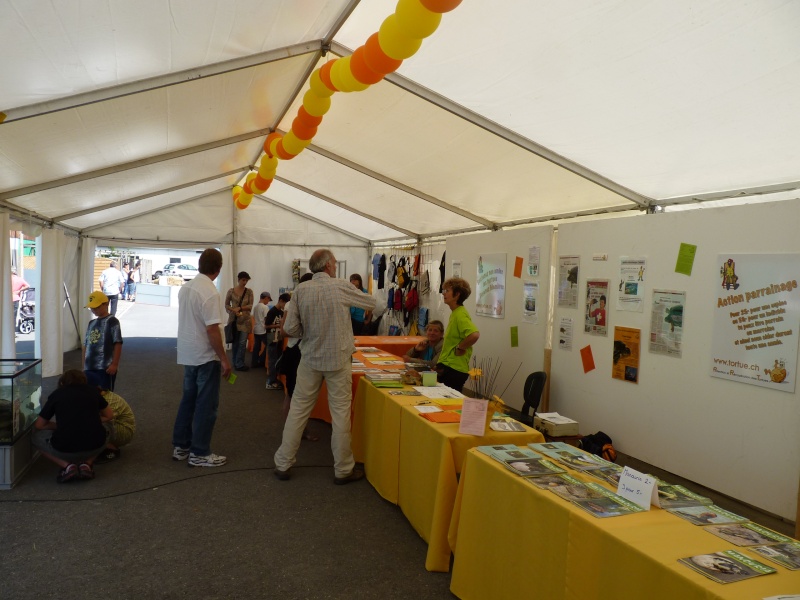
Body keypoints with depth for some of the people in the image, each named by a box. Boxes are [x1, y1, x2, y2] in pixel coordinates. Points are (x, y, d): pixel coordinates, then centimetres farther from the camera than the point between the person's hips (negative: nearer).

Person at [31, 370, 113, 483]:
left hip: (64, 450, -1)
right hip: (95, 447, 1)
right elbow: (109, 416, 23)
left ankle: (67, 465, 6)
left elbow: (38, 425, 16)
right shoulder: (93, 391, 12)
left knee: (36, 438, 29)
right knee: (107, 424, 33)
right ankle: (87, 463, 11)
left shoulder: (57, 394, 10)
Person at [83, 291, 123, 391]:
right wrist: (84, 366, 14)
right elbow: (85, 346, 18)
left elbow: (118, 344, -11)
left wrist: (114, 364, -16)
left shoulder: (112, 321, -5)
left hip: (106, 368, -7)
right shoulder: (91, 323, 16)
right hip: (89, 368, 7)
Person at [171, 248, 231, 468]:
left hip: (188, 354, 8)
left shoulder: (185, 287, 6)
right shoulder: (209, 292, -21)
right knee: (206, 405, 1)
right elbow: (212, 330, -23)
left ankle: (180, 446, 25)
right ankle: (199, 453, 8)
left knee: (188, 399, 17)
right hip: (206, 356, -8)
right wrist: (224, 359, -16)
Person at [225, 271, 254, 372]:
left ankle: (238, 364, 6)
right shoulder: (231, 291, -1)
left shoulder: (249, 291, 1)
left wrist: (240, 308, -17)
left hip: (245, 320, 0)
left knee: (242, 343, -2)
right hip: (233, 319, 0)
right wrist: (234, 310, -14)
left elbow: (250, 306, -2)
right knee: (235, 342, 7)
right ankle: (238, 364, 17)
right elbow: (226, 305, 4)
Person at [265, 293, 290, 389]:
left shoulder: (281, 312, 10)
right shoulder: (272, 311, -14)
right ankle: (272, 382, 2)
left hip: (279, 339, 8)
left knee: (278, 360, 12)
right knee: (273, 360, -4)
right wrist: (279, 325, -19)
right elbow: (267, 325, -15)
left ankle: (273, 378, 22)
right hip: (272, 340, -8)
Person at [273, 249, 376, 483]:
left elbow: (290, 328, -6)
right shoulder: (341, 287, -10)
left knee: (298, 410, 12)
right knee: (340, 413, 6)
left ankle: (283, 464, 21)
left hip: (310, 359, 3)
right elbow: (372, 303, 6)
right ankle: (343, 469, 16)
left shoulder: (301, 290, -5)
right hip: (338, 359, -2)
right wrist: (352, 298, 26)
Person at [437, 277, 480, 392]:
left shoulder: (460, 314, -18)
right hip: (447, 367, 10)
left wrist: (459, 348, -20)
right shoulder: (455, 313, 12)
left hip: (454, 370, -10)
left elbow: (474, 334, -34)